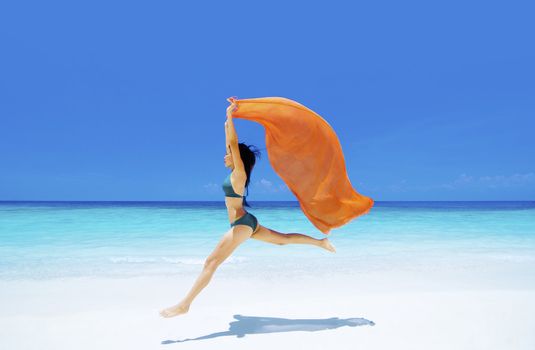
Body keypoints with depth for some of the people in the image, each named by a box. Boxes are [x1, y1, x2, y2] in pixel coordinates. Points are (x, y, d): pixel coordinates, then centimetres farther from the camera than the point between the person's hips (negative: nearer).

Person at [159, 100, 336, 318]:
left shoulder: (239, 173, -11)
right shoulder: (235, 172, 11)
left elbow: (234, 144, -19)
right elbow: (231, 144, 16)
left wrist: (230, 117, -18)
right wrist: (227, 123, 20)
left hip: (242, 224, -10)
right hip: (246, 222, 10)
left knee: (211, 262, -13)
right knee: (283, 239, 18)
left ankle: (184, 305, -14)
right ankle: (320, 242, 22)